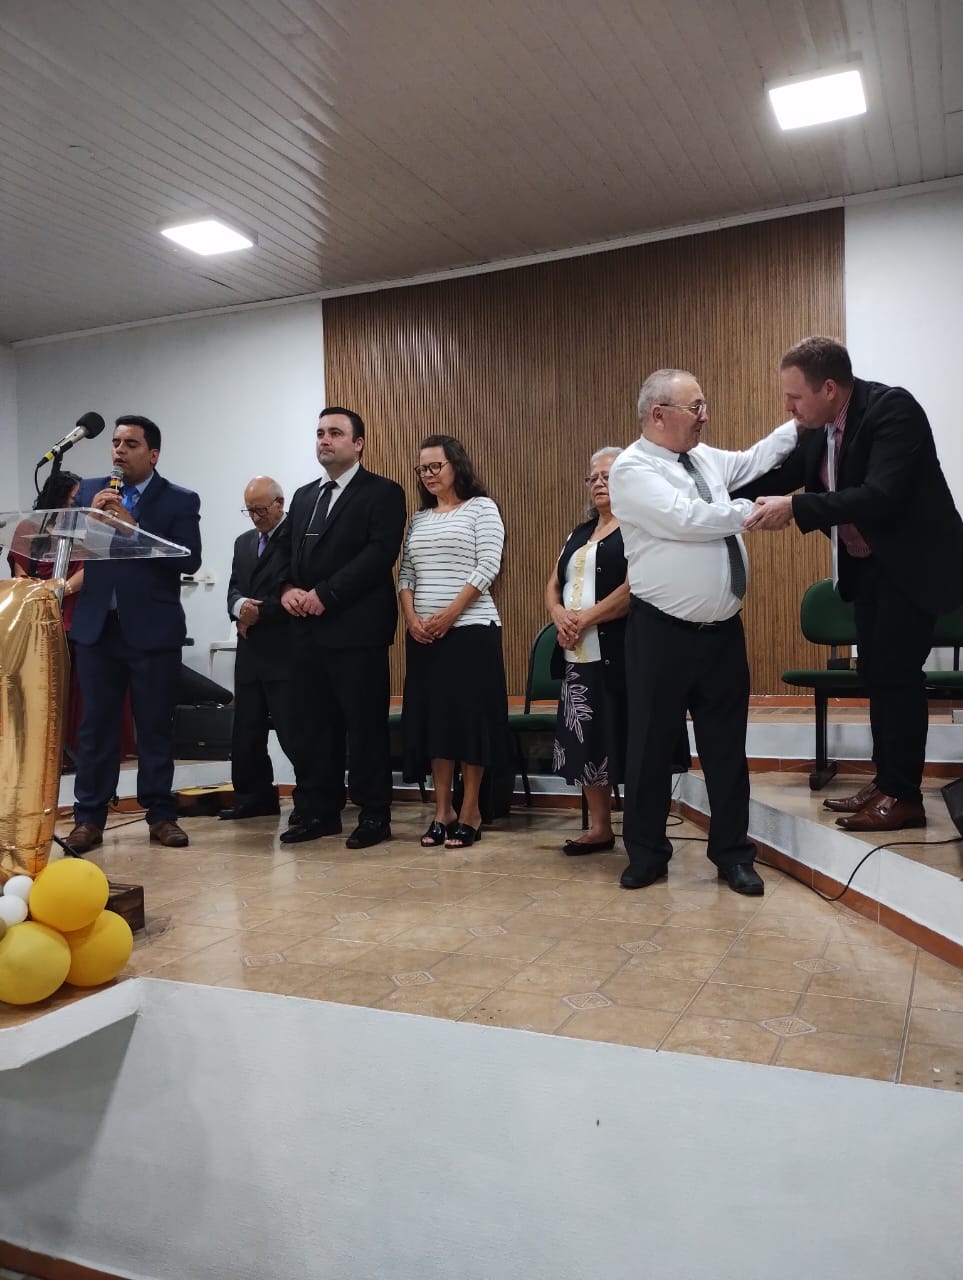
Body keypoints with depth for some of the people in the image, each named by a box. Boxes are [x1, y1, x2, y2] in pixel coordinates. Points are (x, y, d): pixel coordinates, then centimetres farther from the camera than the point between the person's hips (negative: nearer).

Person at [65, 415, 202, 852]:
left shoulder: (180, 500, -1)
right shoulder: (88, 491, 10)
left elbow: (189, 560, -13)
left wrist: (132, 526, -18)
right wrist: (90, 516, -12)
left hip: (153, 630, -2)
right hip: (97, 627, 3)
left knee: (156, 727, 5)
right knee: (95, 726, 6)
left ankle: (160, 815, 15)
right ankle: (89, 818, 14)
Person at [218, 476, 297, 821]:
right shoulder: (243, 542, 18)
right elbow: (234, 589, 12)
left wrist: (259, 612, -11)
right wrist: (240, 606, -11)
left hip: (285, 651, -8)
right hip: (249, 651, 8)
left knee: (293, 731, -5)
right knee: (246, 731, 12)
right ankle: (255, 798, 24)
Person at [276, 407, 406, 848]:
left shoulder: (383, 493, -1)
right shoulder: (303, 496, 21)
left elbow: (381, 553, -14)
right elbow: (283, 548, 18)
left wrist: (325, 594, -17)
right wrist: (287, 589, -3)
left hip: (357, 627, -6)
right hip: (308, 629, 7)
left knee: (365, 723, -1)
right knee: (313, 724, 10)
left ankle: (374, 815, 9)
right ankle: (318, 811, 20)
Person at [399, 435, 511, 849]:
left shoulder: (481, 507, 1)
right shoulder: (419, 518, 16)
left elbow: (487, 568, -9)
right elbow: (405, 574, 12)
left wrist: (448, 616, -15)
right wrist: (412, 618, -5)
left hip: (470, 629, -5)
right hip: (422, 635, 6)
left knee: (470, 716, -3)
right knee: (433, 717, 5)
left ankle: (470, 813, 5)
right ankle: (442, 811, 13)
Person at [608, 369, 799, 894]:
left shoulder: (707, 458, 11)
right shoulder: (632, 470, -10)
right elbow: (688, 519, -21)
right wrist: (755, 509, -12)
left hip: (724, 630, 6)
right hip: (662, 635, -6)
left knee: (726, 745, 12)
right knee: (651, 746, 7)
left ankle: (732, 854, 26)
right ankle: (646, 853, 24)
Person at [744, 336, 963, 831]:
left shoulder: (893, 409, -24)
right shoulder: (819, 427, -1)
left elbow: (880, 495, -34)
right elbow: (782, 478, 8)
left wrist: (794, 508, -38)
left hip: (911, 563, -8)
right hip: (868, 563, 8)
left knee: (897, 672, -5)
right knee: (875, 673, 11)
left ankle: (904, 796, 6)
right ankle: (886, 782, 22)